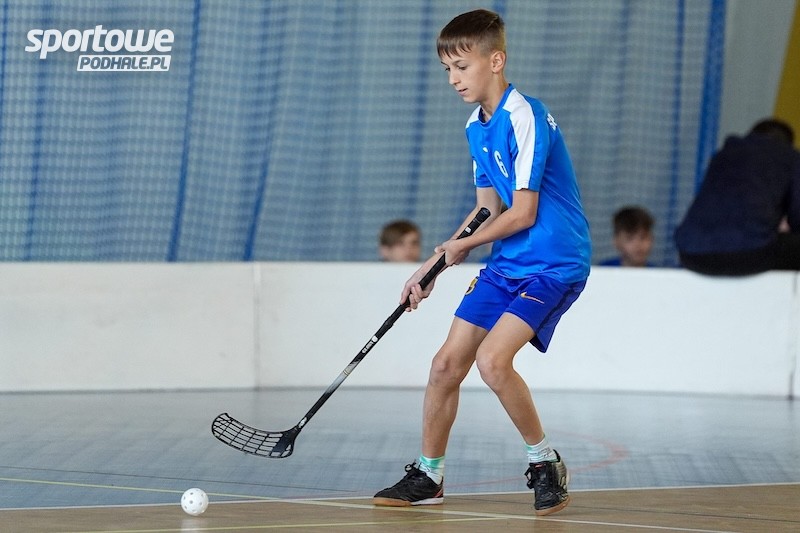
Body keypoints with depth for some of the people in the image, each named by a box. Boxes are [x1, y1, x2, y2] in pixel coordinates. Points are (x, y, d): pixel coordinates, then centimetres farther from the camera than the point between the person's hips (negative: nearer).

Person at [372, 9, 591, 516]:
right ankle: (428, 475, 19)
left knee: (493, 359, -24)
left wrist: (462, 245, -2)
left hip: (555, 262, -9)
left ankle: (546, 463, -6)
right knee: (447, 362, 4)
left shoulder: (524, 118, -19)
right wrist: (433, 266, 13)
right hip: (506, 265, 9)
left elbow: (522, 214, -19)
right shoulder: (477, 127, 10)